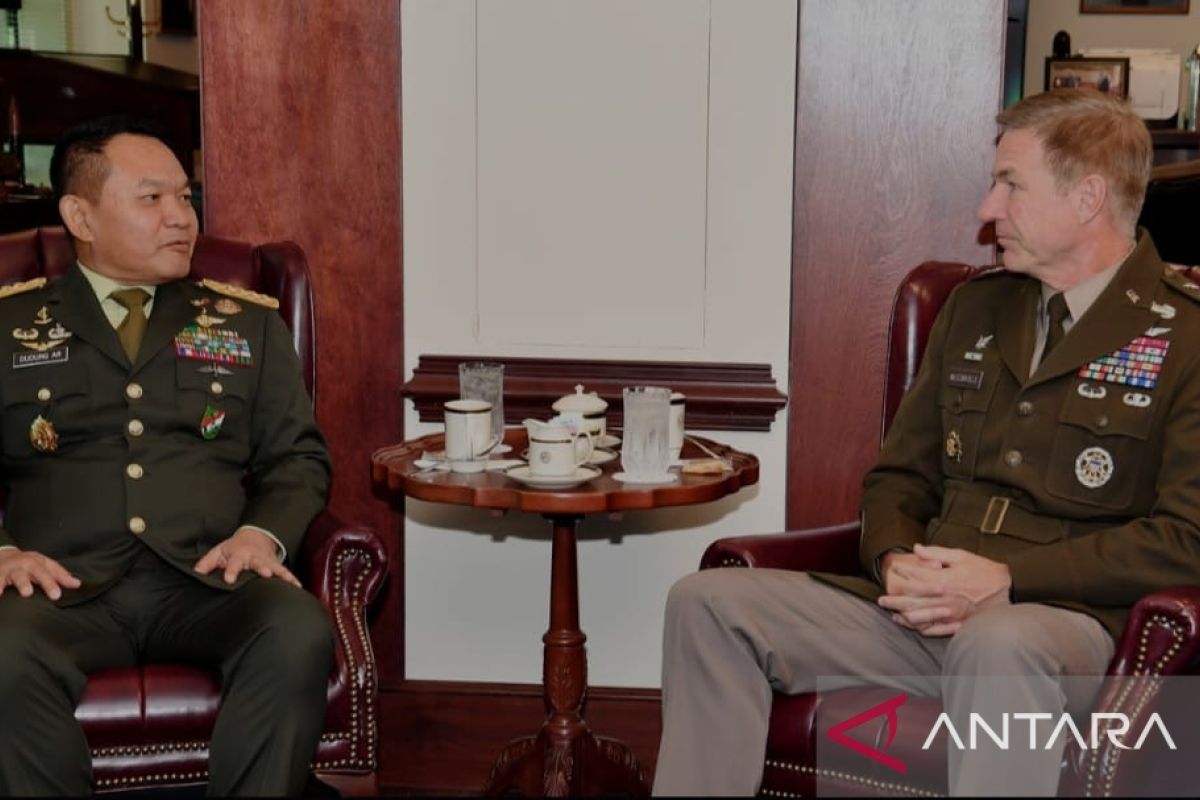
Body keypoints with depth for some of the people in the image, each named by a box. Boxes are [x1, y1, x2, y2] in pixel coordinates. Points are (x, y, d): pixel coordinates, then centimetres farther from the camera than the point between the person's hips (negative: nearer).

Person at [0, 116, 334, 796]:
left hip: (207, 581, 1)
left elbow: (298, 456, 16)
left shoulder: (249, 322, 20)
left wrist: (264, 533, -5)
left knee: (300, 635, -32)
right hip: (63, 586, -1)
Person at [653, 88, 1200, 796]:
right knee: (709, 601, -12)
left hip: (1070, 621, -6)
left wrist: (1008, 579, -17)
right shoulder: (976, 308, 19)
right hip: (921, 612, 6)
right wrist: (897, 562, -2)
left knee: (1001, 643, -41)